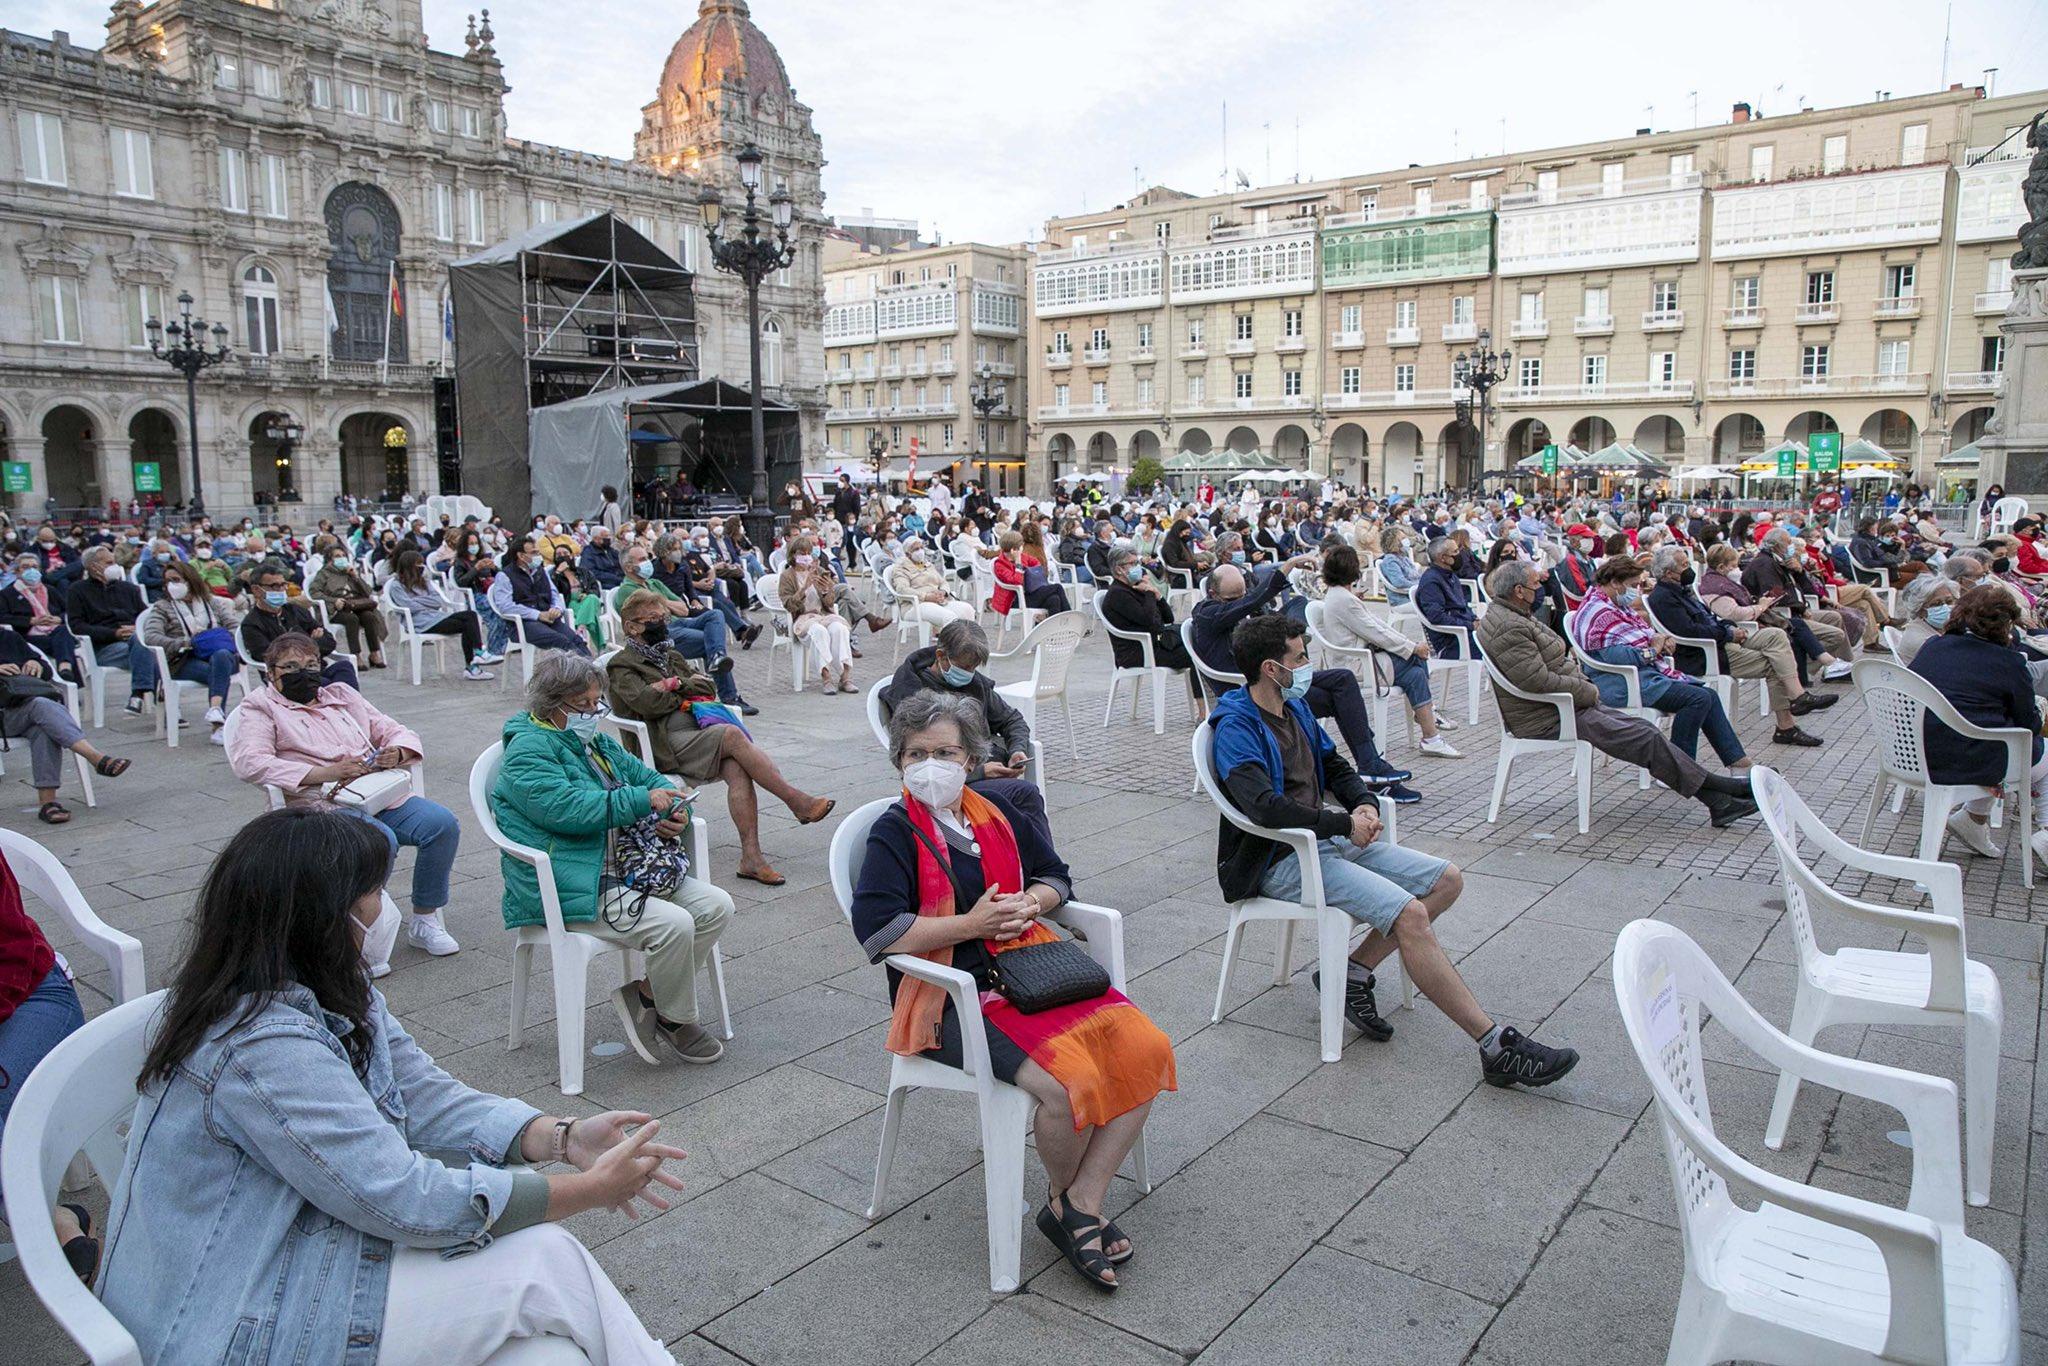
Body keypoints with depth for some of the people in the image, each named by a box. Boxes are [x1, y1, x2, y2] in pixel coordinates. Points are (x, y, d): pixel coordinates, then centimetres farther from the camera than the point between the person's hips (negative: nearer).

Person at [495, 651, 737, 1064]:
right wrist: (643, 800, -24)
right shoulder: (528, 752, -7)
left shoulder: (598, 743, 20)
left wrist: (674, 811, -4)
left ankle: (646, 994, 2)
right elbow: (568, 808, -23)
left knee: (715, 906, -8)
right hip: (573, 889, -9)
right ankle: (676, 1020, -2)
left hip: (629, 870, 9)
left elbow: (649, 777, 20)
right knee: (674, 925, -26)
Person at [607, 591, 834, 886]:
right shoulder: (621, 665, 8)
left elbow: (710, 687, 17)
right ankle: (797, 801, -27)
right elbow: (646, 702, -11)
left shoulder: (671, 656, 29)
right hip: (668, 744, -6)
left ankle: (751, 856, -34)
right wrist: (687, 692, 3)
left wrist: (676, 684, 1)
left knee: (736, 768, -27)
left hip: (696, 729, 6)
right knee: (733, 735, -30)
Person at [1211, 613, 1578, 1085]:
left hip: (1328, 838, 10)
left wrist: (1364, 804, 1)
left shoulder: (1295, 707, 14)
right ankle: (1497, 1046, -19)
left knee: (1447, 880, 3)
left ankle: (1352, 973, -1)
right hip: (1282, 861, -10)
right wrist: (1344, 824, -20)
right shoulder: (1235, 728, -14)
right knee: (1410, 914, -25)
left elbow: (1335, 767, 23)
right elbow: (1264, 806, -28)